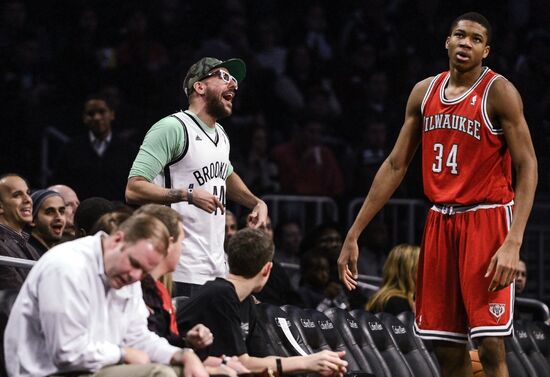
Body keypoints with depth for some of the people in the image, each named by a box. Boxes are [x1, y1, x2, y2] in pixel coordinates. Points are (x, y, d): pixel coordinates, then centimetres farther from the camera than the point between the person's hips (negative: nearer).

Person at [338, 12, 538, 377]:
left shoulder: (499, 93, -9)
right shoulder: (424, 92, 9)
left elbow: (527, 168, -12)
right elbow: (396, 165, 14)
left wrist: (513, 243, -24)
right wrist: (354, 233, 9)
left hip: (486, 220, -6)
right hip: (440, 221, 6)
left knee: (491, 346, -13)